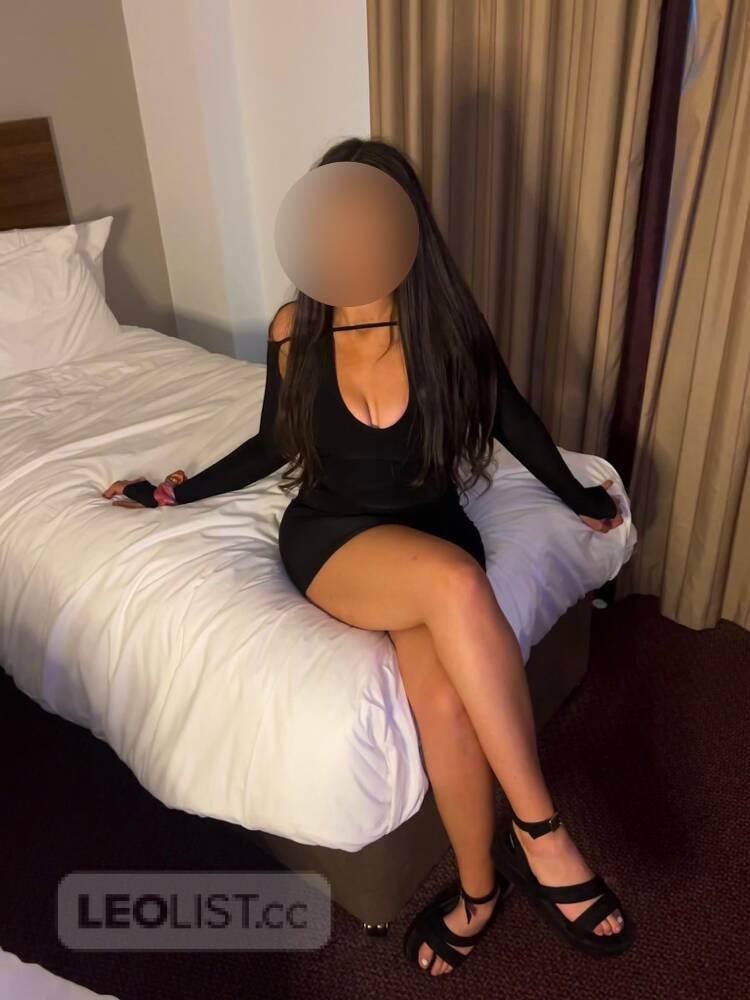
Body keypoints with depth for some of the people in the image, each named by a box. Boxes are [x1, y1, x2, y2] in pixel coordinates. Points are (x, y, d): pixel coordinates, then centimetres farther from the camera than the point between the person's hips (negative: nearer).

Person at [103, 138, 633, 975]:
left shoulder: (447, 323, -4)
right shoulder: (295, 329, -1)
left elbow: (514, 420, 10)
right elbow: (275, 444, 13)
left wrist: (582, 499, 21)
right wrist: (171, 492, 17)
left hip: (431, 529, 1)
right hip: (330, 538, 0)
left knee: (444, 697, -32)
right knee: (456, 583, -36)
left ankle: (481, 882, -3)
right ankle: (539, 832, -21)